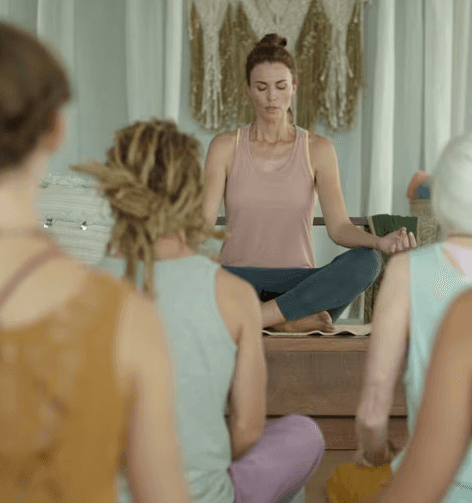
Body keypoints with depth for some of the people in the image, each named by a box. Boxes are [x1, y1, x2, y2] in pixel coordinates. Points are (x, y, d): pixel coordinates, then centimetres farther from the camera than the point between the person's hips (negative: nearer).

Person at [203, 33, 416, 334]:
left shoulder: (317, 150, 5)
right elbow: (204, 220, -5)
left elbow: (339, 226, -4)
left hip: (300, 284, 1)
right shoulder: (225, 147, 6)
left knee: (366, 261, -29)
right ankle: (291, 321, -23)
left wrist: (379, 242, -25)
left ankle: (253, 318, -27)